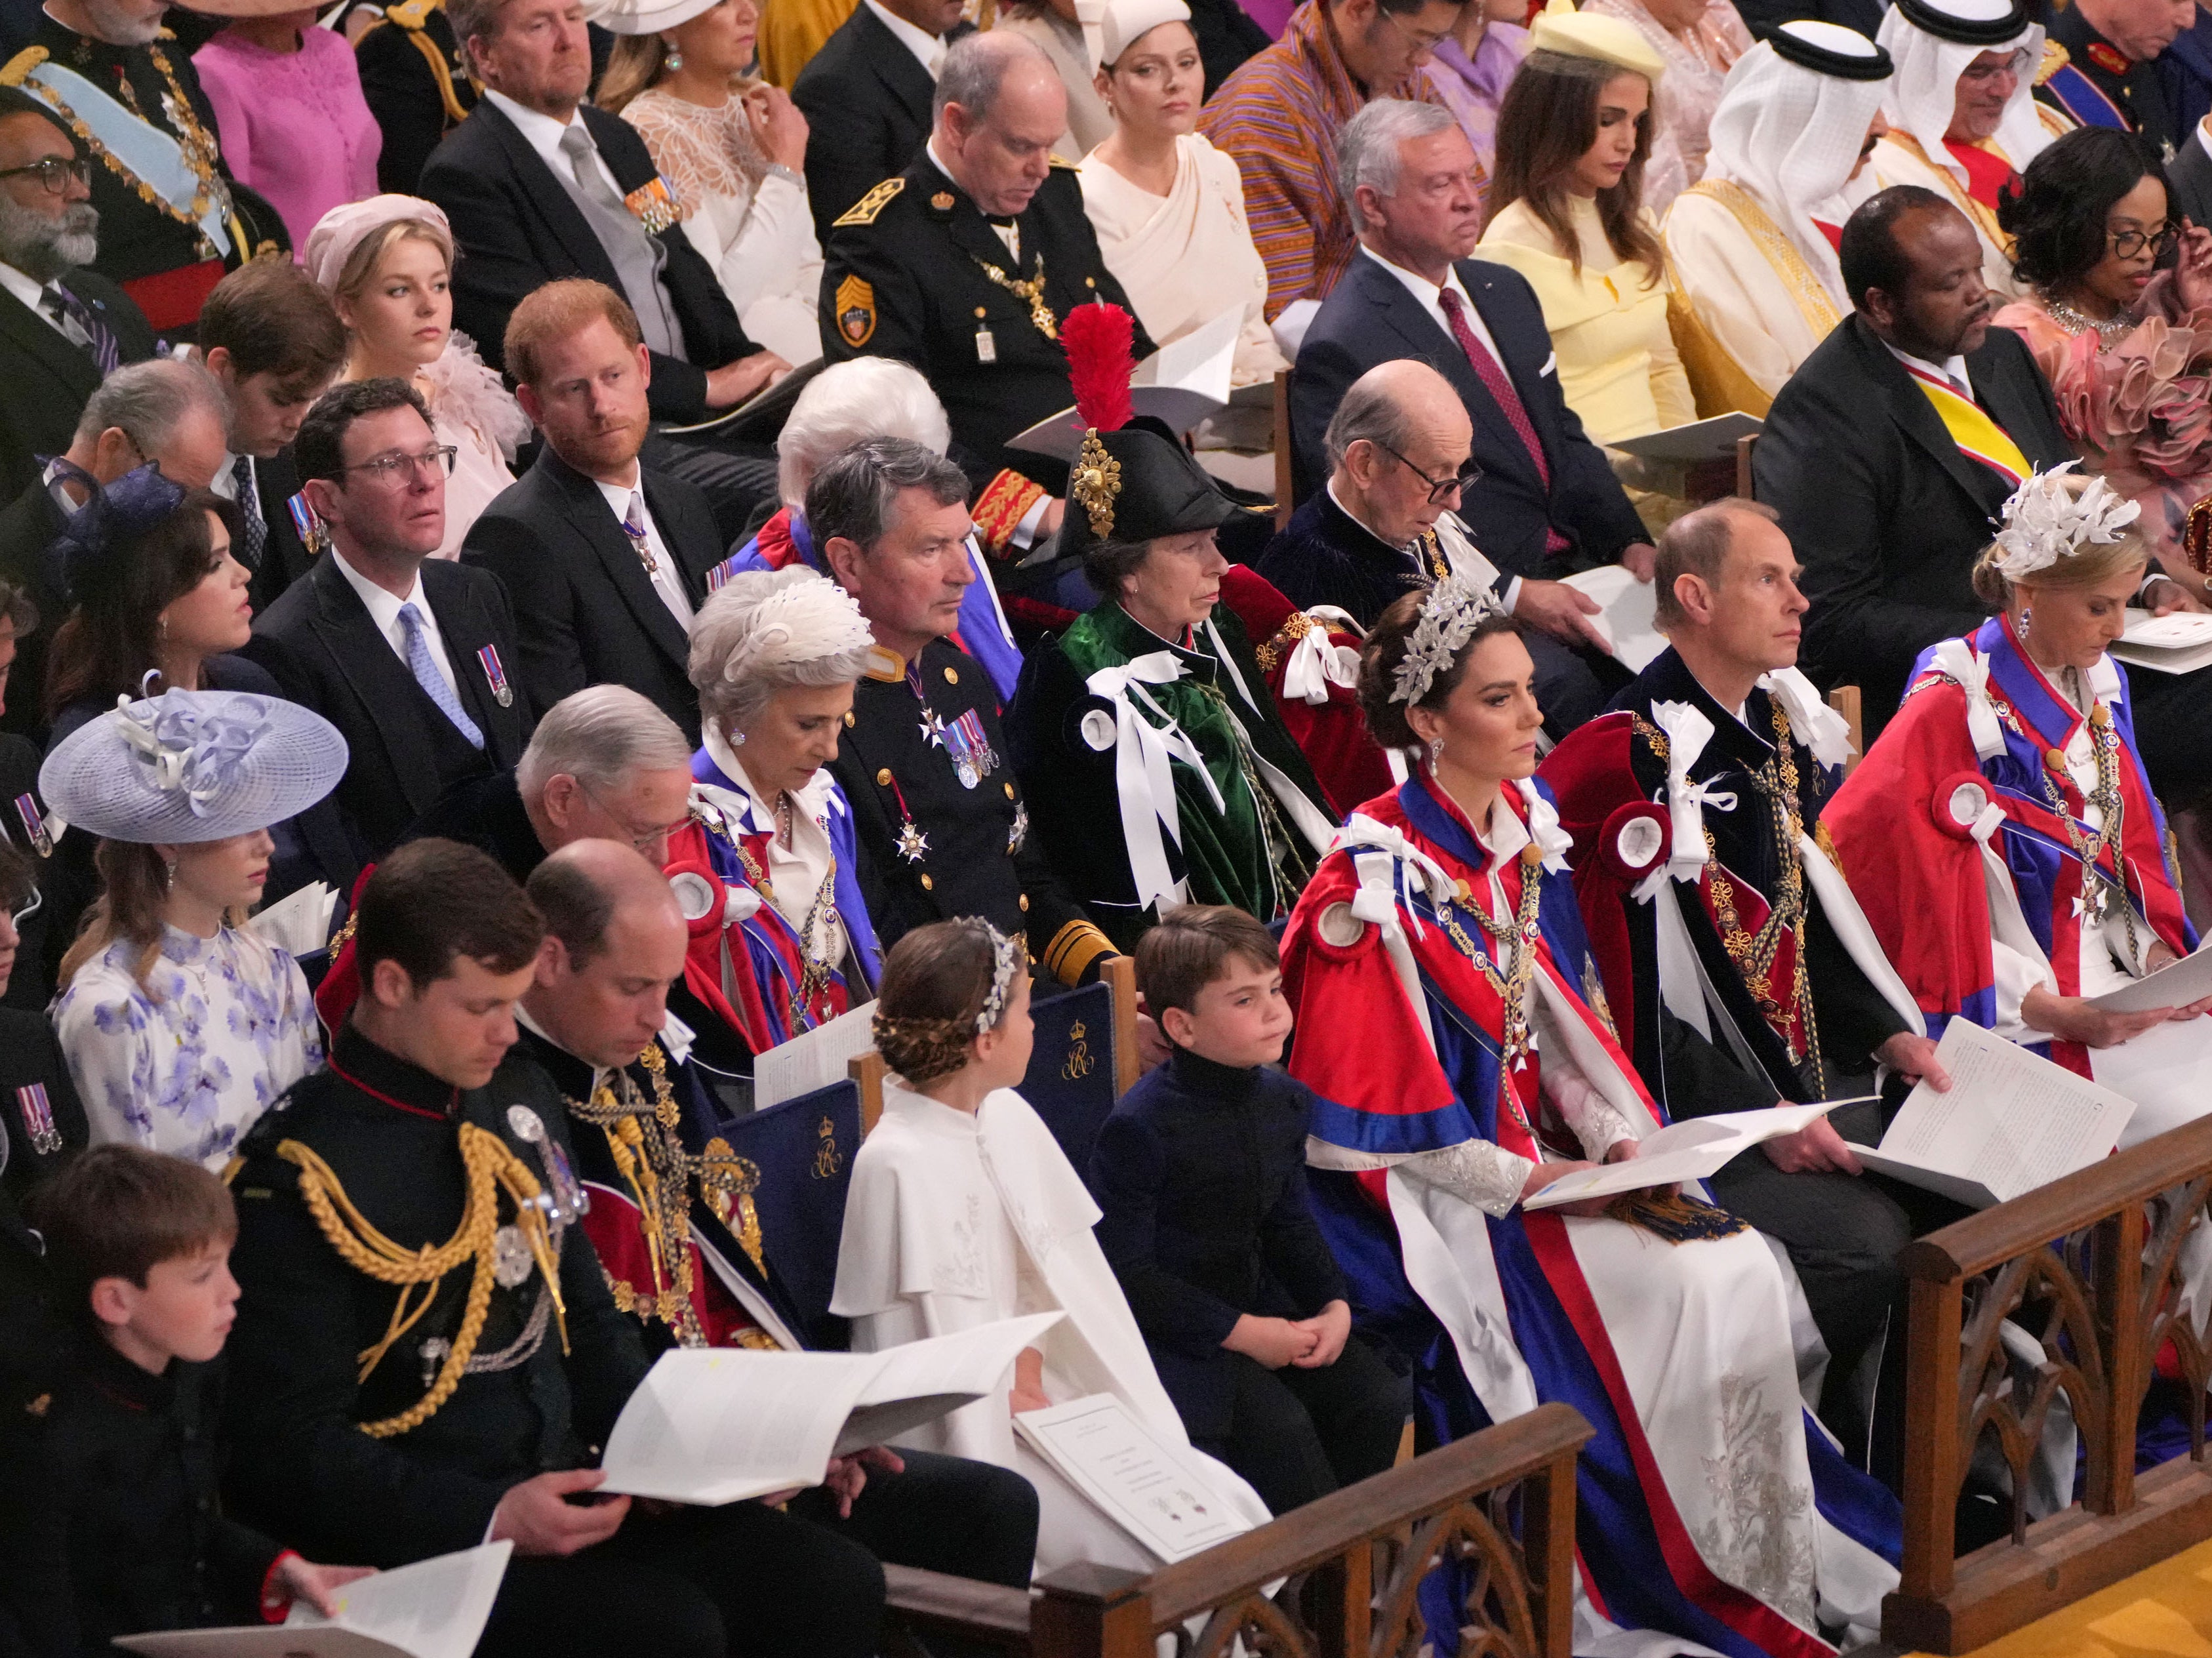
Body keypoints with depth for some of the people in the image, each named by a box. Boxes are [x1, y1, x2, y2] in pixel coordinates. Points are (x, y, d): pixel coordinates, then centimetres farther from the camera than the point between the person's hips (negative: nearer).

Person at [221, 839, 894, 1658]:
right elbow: (293, 1446, -14)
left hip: (569, 1492, 7)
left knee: (836, 1582, -12)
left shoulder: (521, 1100, 11)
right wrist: (492, 1520, -23)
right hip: (418, 1545, -7)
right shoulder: (301, 1175, -13)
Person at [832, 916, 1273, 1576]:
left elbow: (1035, 1275, 11)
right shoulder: (900, 1163, -18)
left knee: (1229, 1507, -6)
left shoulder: (1008, 1119, 8)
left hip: (1032, 1402, 8)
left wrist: (1029, 1382, -4)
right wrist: (1013, 1406, -14)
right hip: (957, 1442, -8)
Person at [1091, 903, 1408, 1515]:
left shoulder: (1282, 1100, 4)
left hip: (1264, 1307, 7)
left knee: (1377, 1399, -10)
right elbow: (1124, 1273, -19)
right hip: (1170, 1325, -7)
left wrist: (1334, 1305, -3)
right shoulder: (1140, 1126, -19)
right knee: (1279, 1427, -26)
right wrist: (1241, 1332, -20)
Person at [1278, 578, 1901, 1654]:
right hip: (1435, 1194, -7)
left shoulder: (1524, 829, 6)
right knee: (1688, 1295, -21)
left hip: (1540, 1147, 7)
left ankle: (1776, 1559, -5)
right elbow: (1376, 1109, -16)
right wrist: (1532, 1182, -18)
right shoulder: (1380, 882, -17)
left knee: (1744, 1272, -12)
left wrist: (1621, 1136, -3)